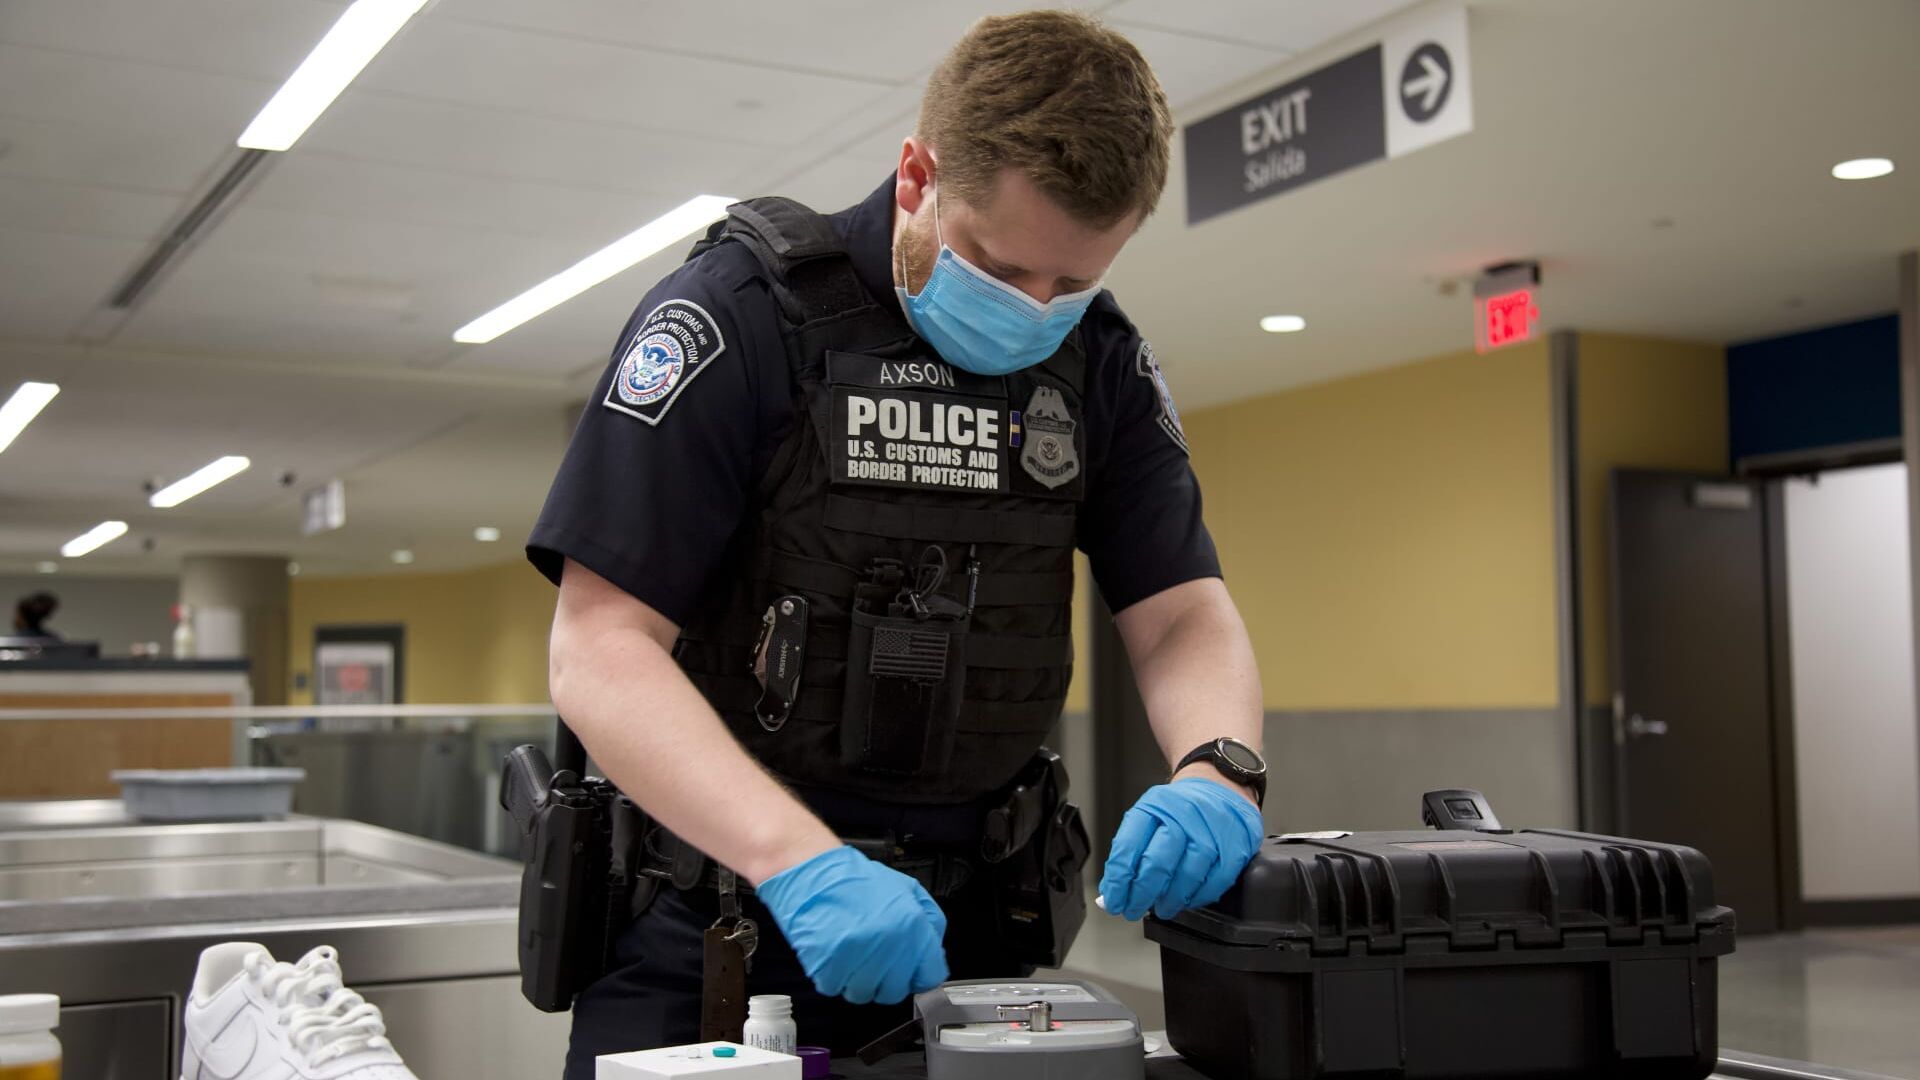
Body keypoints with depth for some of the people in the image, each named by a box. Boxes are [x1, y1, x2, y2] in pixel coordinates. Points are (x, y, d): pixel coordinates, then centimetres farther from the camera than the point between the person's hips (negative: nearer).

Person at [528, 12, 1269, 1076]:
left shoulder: (1102, 363, 1)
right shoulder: (739, 316, -14)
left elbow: (1184, 615, 1)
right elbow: (600, 652, -20)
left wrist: (1216, 768, -22)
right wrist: (802, 862, -33)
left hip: (958, 928, 4)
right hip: (712, 919, -3)